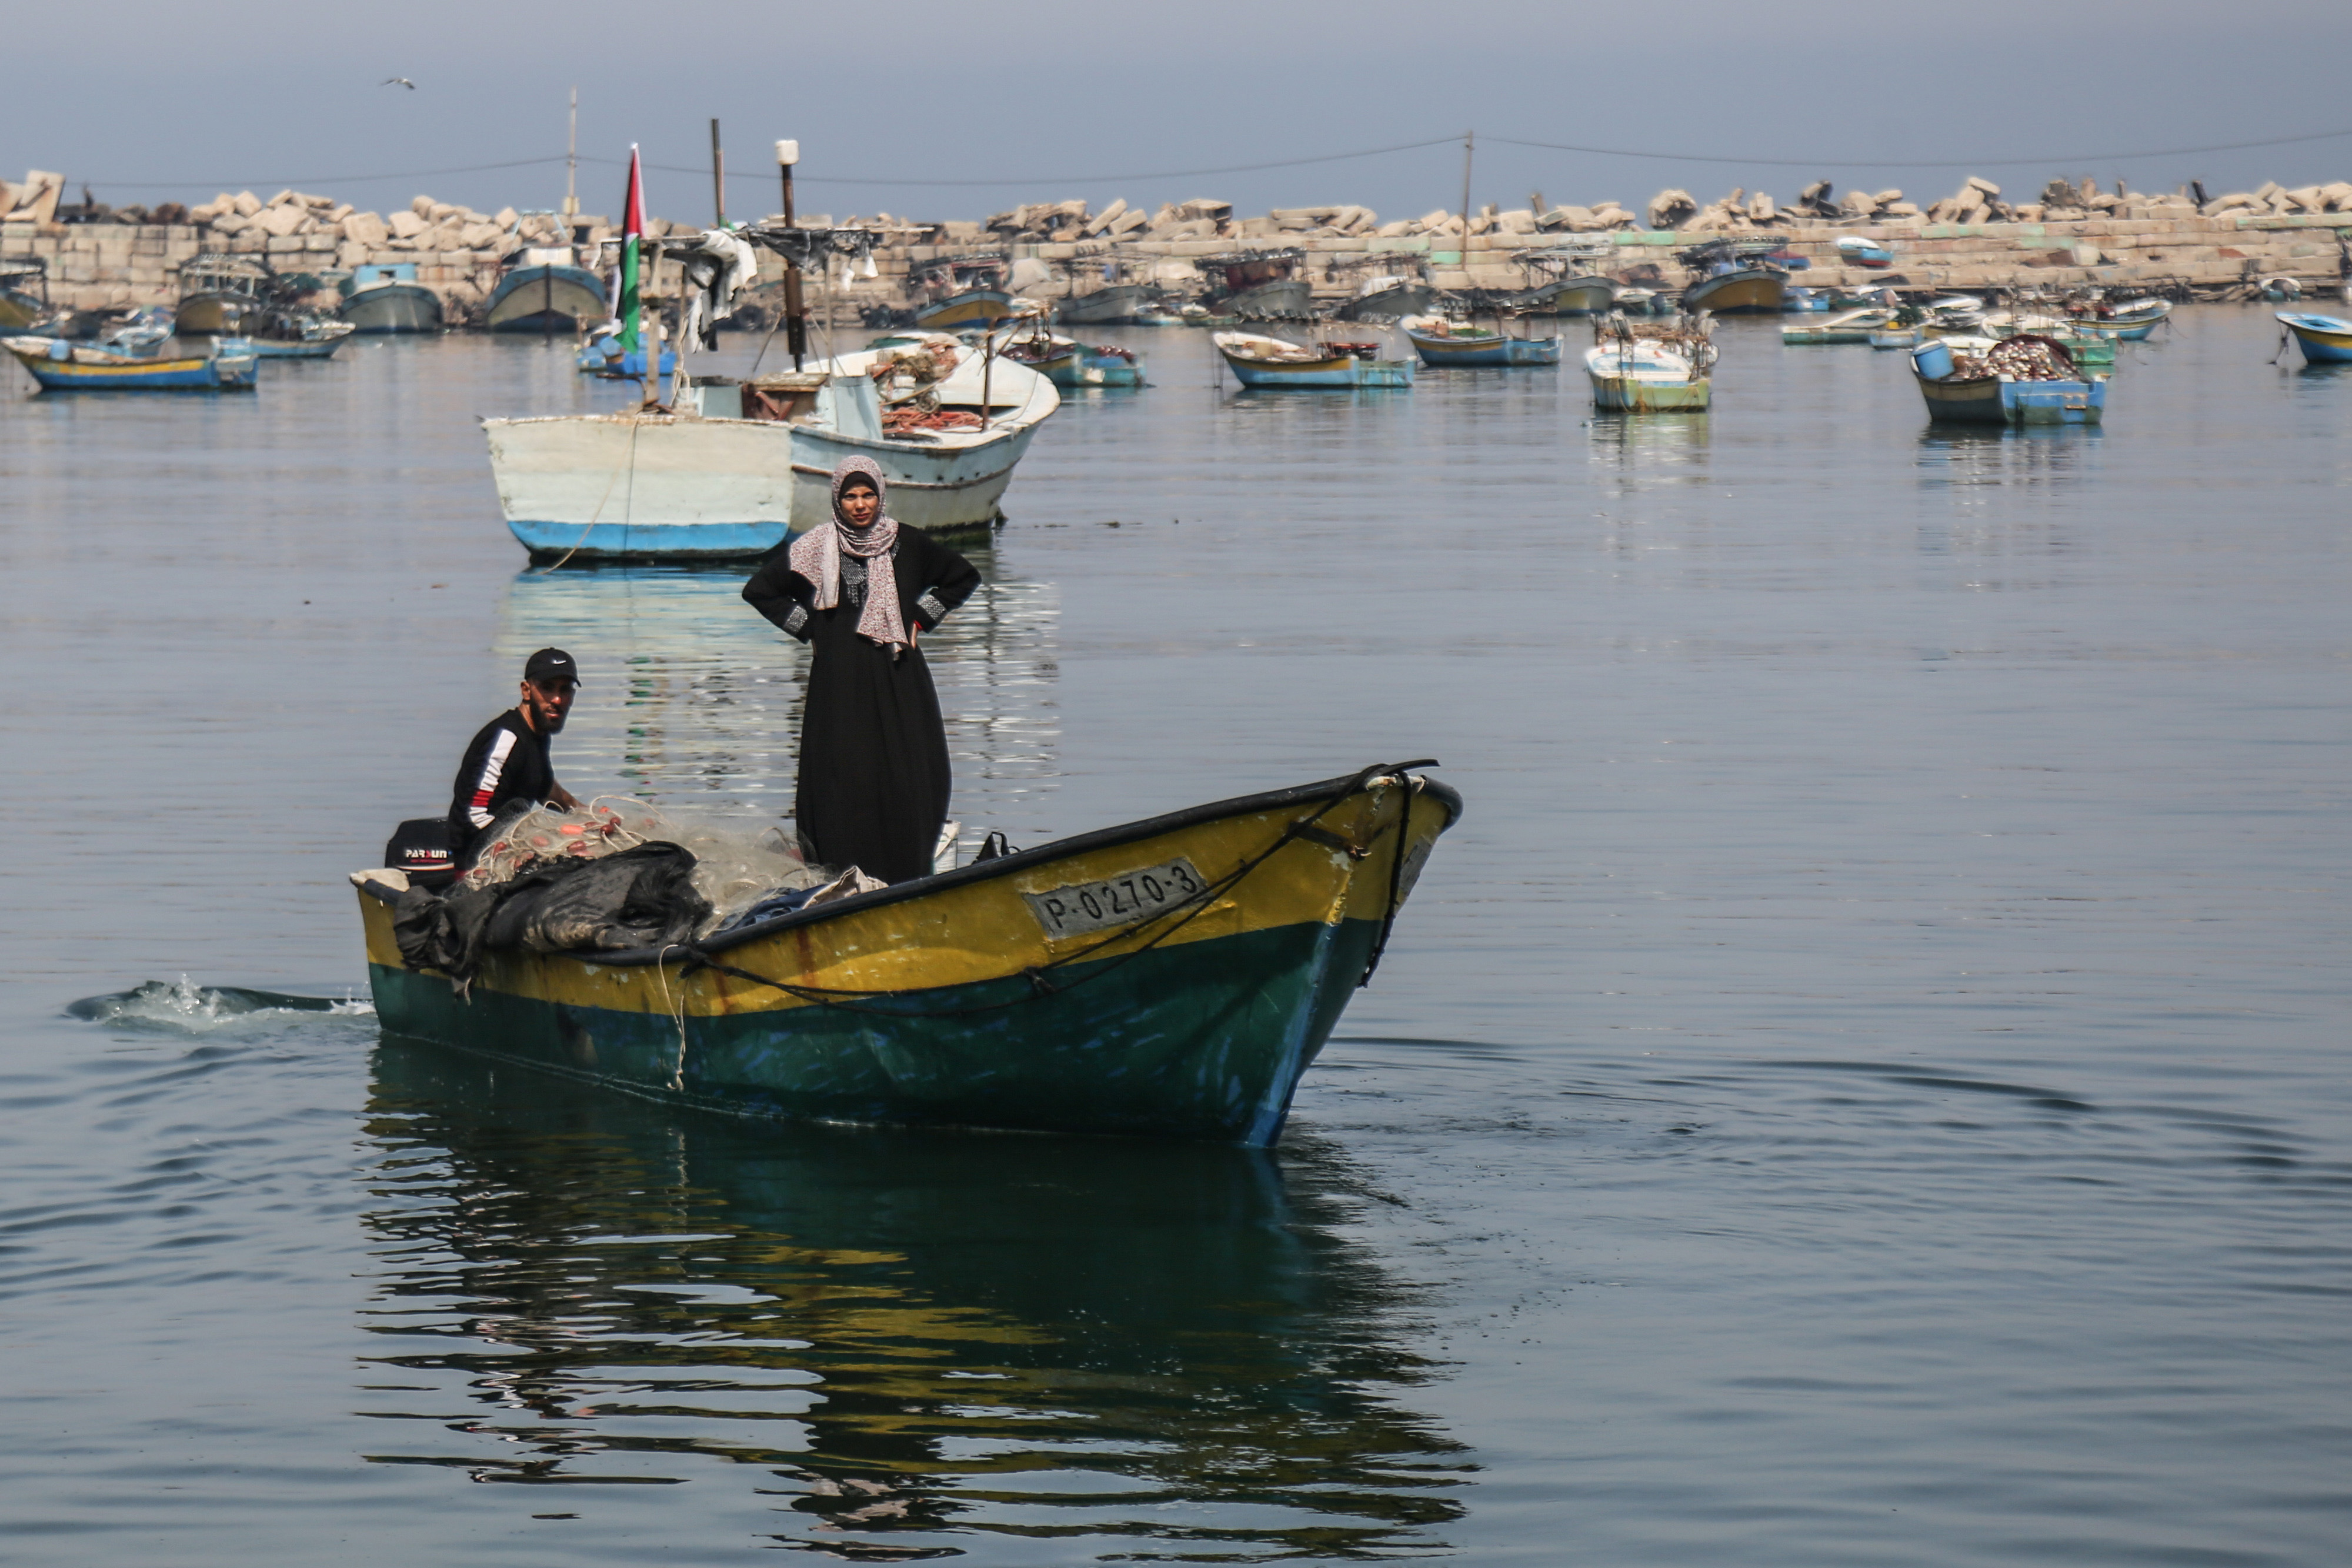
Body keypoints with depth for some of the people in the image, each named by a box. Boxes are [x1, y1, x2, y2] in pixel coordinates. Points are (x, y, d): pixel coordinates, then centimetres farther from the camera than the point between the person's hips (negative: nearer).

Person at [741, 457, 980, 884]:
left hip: (899, 678, 2)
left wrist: (921, 619, 10)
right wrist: (808, 629, 2)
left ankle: (907, 878, 3)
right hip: (840, 683, -2)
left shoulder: (907, 544, 5)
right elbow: (759, 590, 7)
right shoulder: (816, 547, 0)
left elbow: (963, 577, 19)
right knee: (845, 780, -6)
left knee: (909, 777, -2)